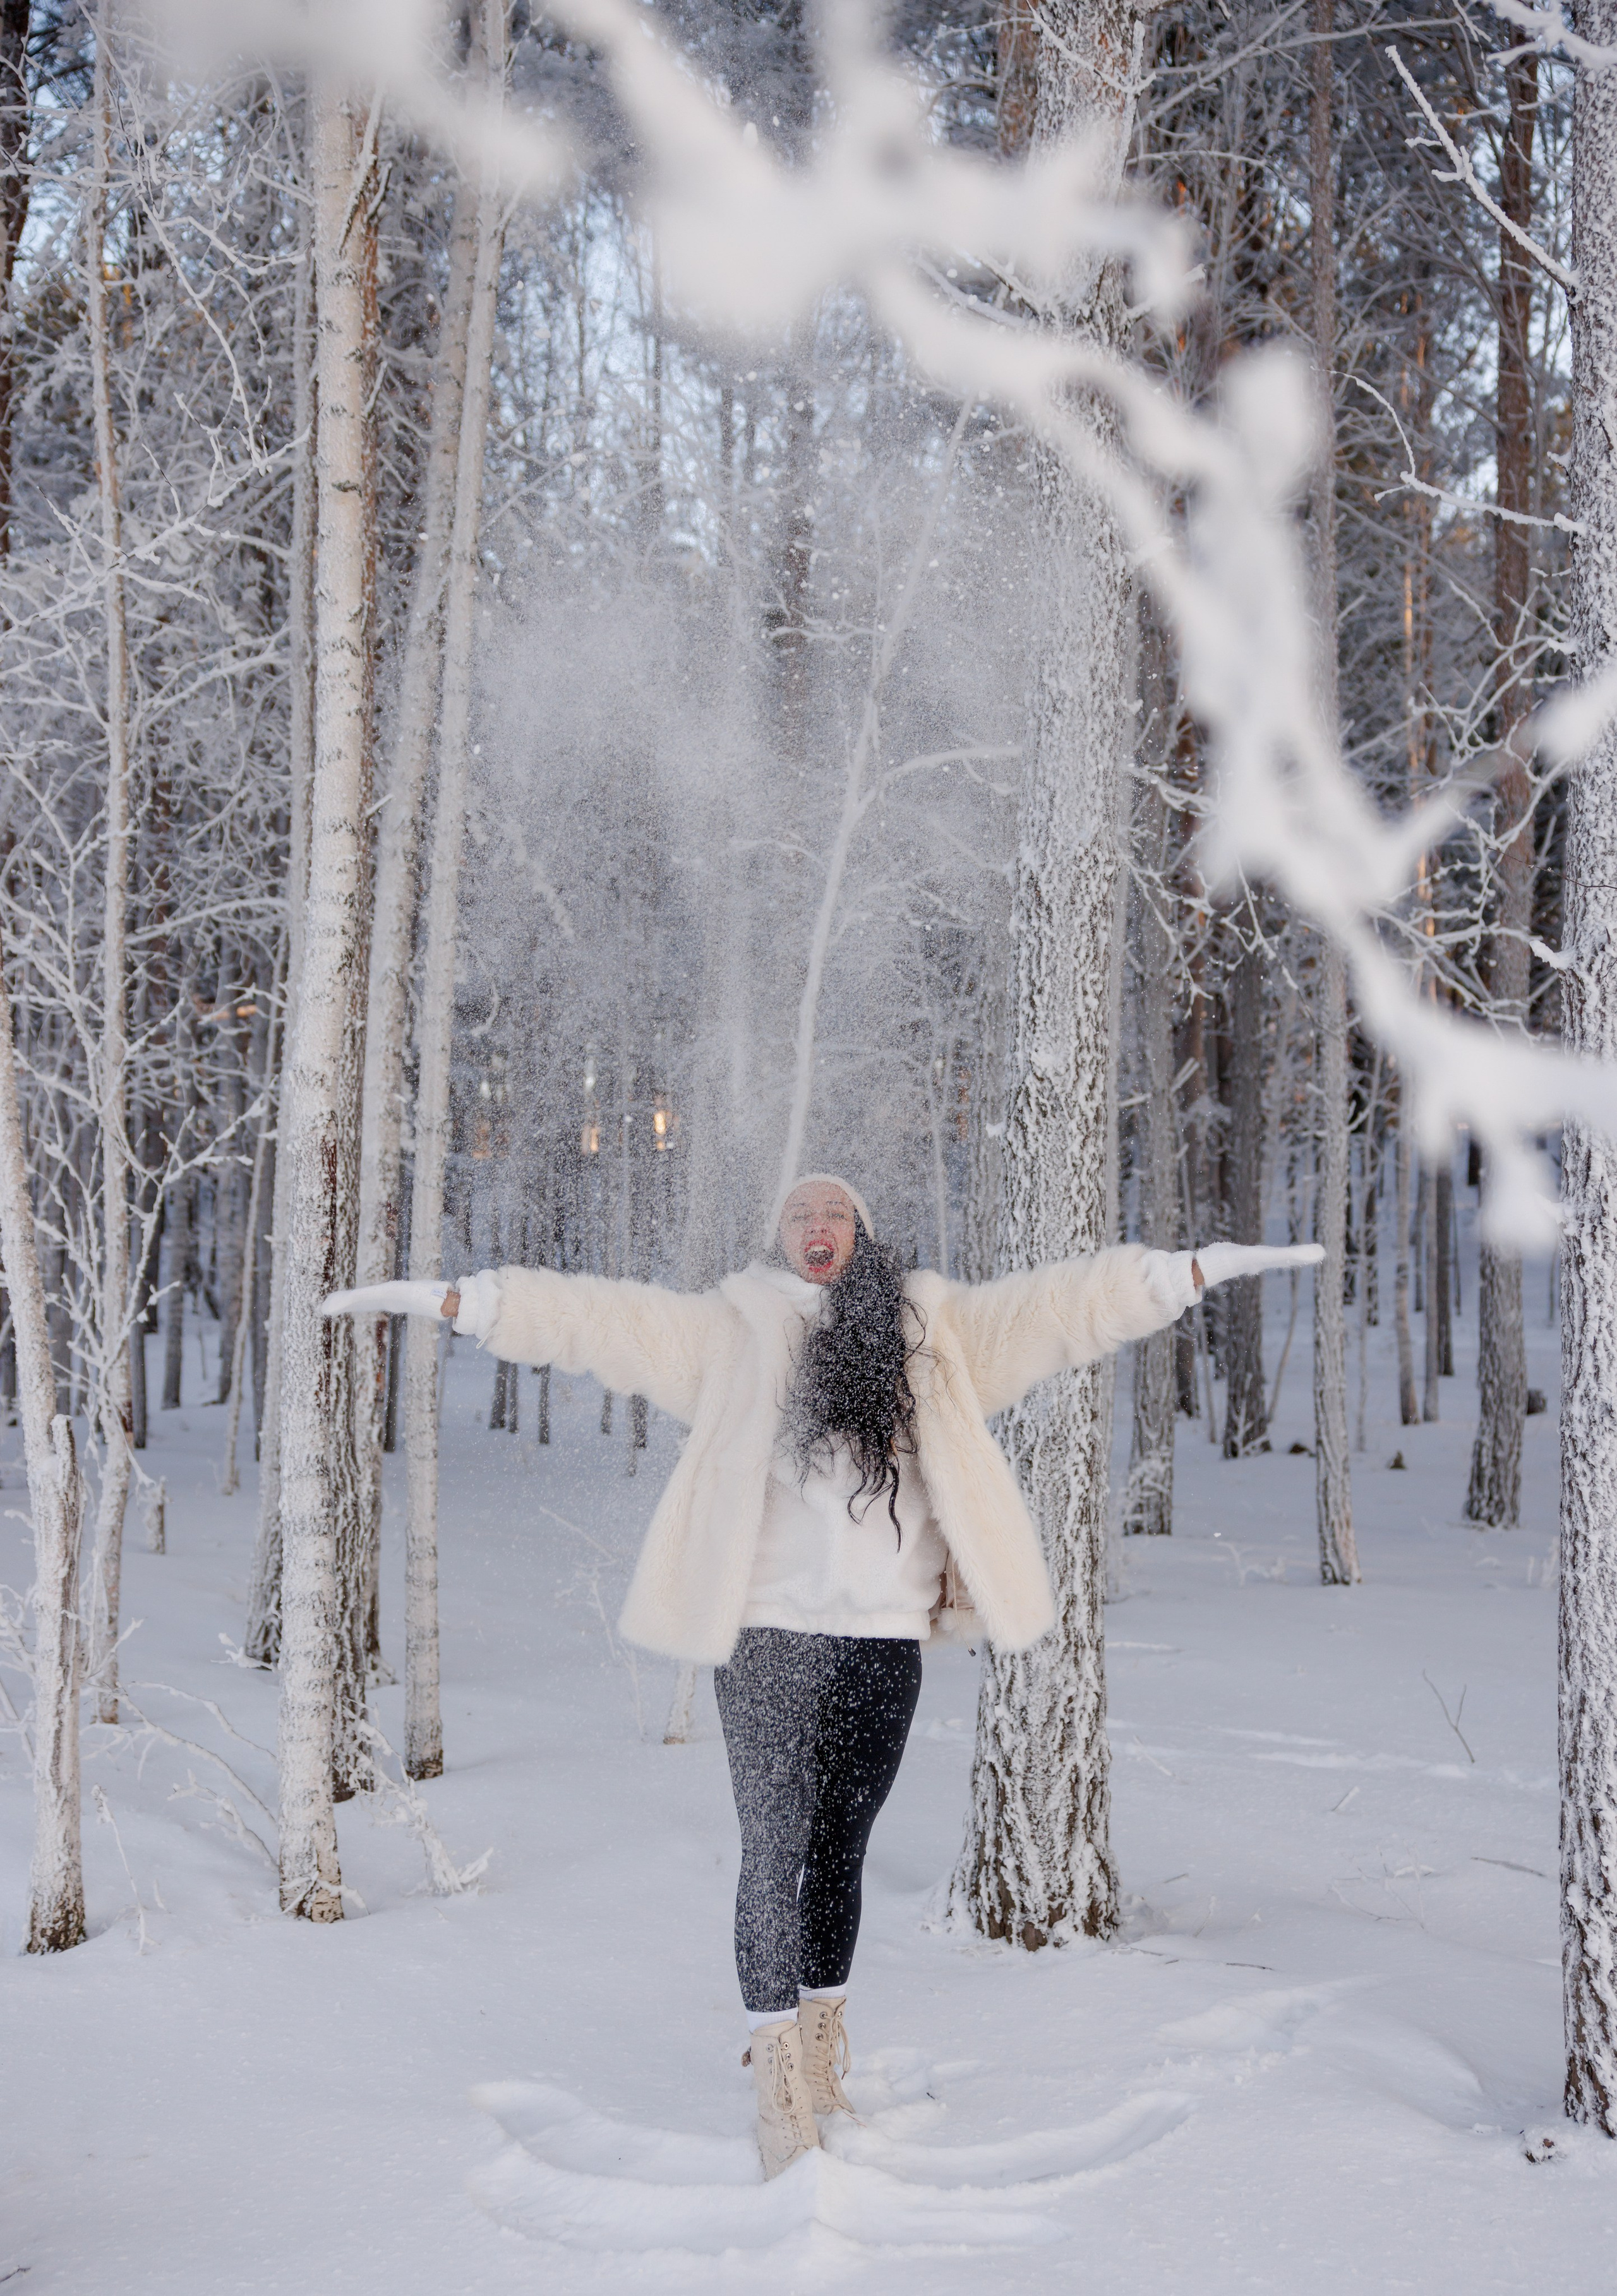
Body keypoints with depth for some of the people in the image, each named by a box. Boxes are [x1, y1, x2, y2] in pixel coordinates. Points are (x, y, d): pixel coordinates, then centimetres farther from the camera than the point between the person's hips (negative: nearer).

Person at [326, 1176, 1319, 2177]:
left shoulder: (934, 1328, 11)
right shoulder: (733, 1332, 5)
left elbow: (1056, 1306, 10)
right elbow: (602, 1317, -1)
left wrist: (1206, 1266, 7)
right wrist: (449, 1299, -8)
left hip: (884, 1643, 3)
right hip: (768, 1639, -2)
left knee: (840, 1850, 12)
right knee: (775, 1849, -5)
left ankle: (822, 2063, 26)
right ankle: (781, 2092, 1)